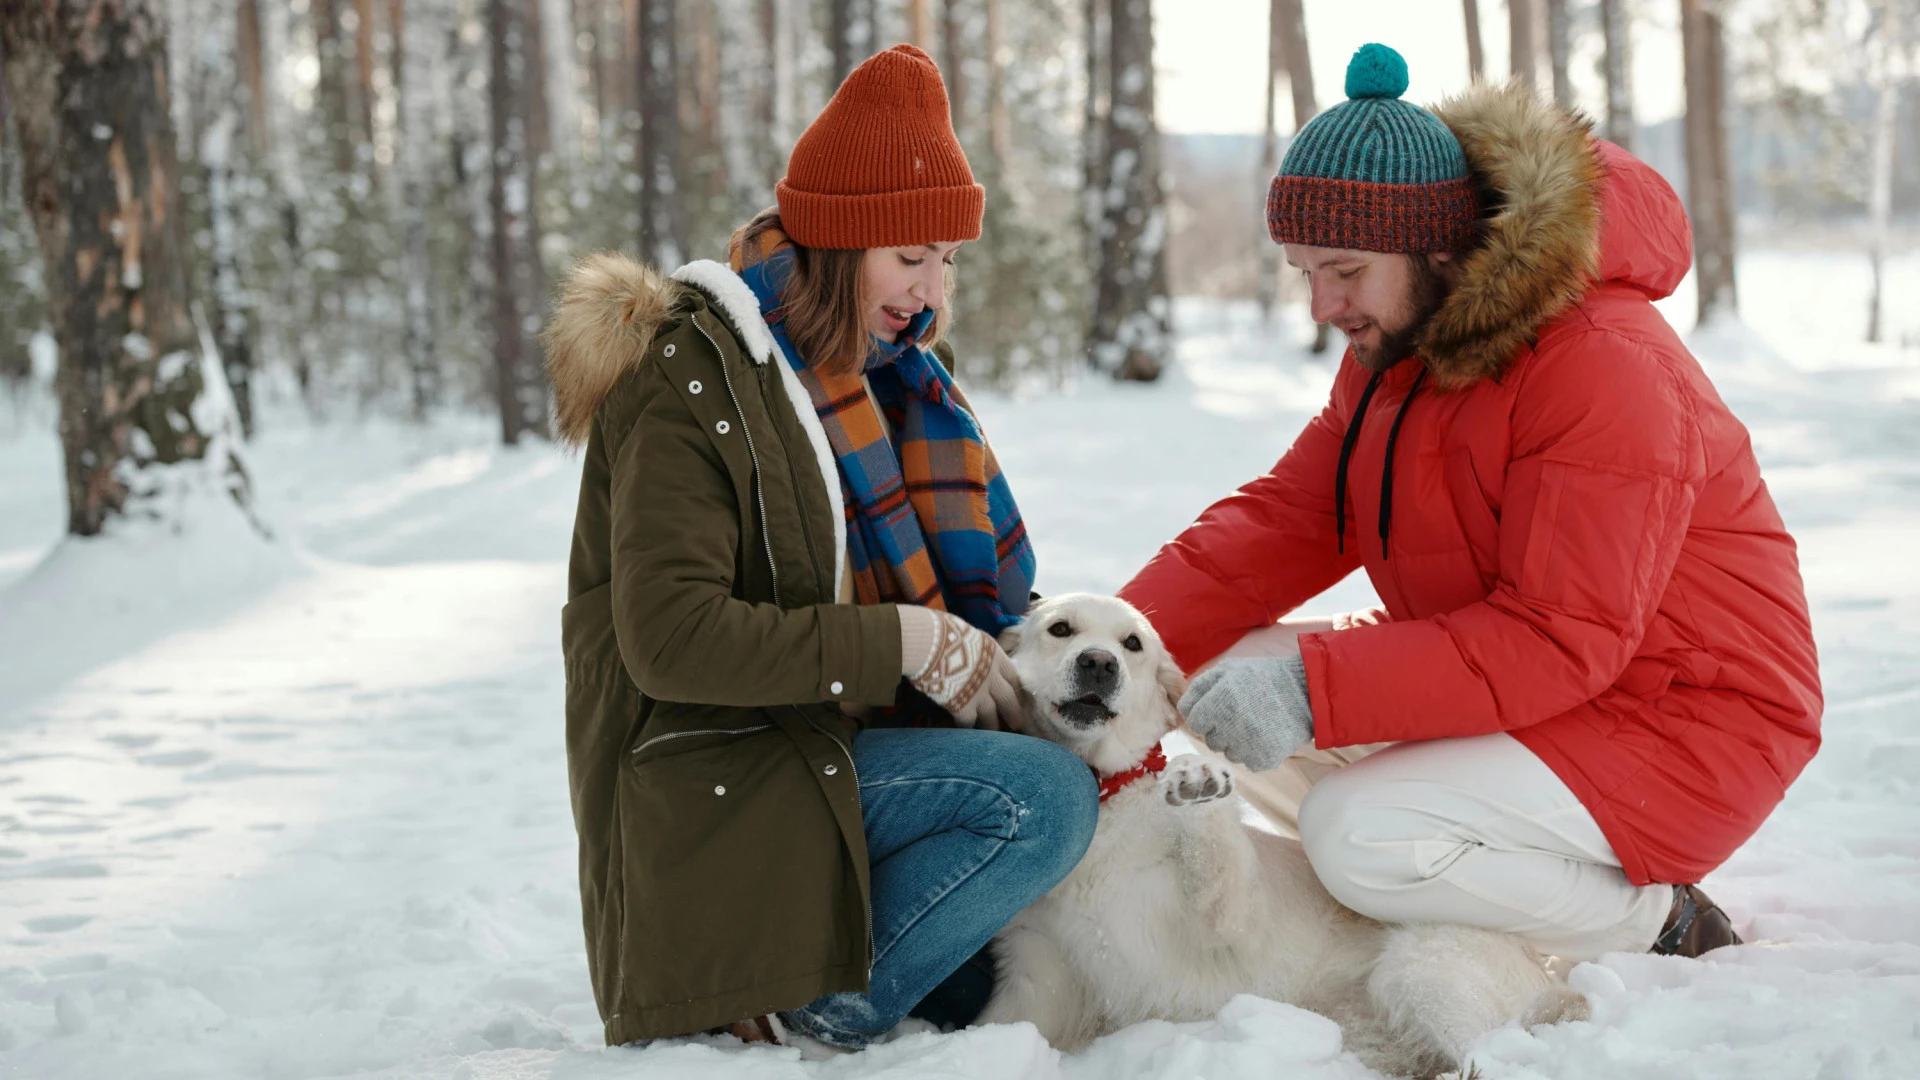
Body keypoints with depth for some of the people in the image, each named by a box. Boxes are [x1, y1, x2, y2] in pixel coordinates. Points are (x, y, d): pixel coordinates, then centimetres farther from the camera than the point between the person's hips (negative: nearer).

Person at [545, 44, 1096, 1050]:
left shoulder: (870, 366, 13)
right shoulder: (690, 379, -15)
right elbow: (672, 637, -24)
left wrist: (976, 652, -2)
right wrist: (899, 643, -24)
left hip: (824, 734, 9)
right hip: (712, 774, -9)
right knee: (1048, 795, -24)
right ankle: (806, 1013, -15)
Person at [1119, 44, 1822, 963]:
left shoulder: (1604, 364, -25)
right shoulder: (1398, 350, 6)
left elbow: (1562, 639, -30)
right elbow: (1284, 521, 2)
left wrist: (1314, 689, -37)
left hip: (1671, 729, -10)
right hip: (1520, 686, 10)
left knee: (1358, 837, -27)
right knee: (1239, 671, -1)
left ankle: (1656, 929, -5)